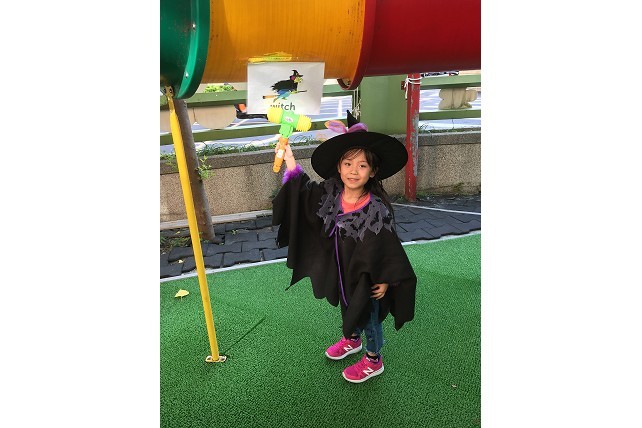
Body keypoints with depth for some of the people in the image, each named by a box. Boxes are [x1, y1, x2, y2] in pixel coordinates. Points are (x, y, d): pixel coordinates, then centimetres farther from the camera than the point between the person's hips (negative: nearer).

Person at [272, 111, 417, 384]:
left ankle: (373, 361, 43)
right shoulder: (330, 193, -15)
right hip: (341, 270, 6)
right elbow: (306, 192, 4)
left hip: (366, 277, -6)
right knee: (347, 308, 30)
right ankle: (352, 340, 60)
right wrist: (291, 162, -4)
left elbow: (386, 247, -22)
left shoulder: (377, 209, -31)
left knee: (369, 317, 17)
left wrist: (385, 280, -15)